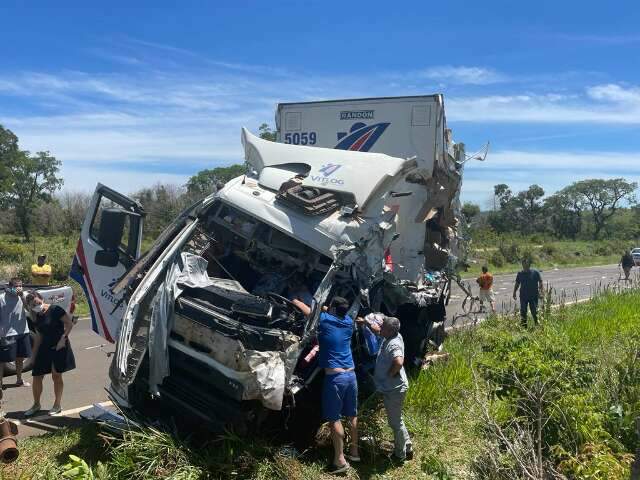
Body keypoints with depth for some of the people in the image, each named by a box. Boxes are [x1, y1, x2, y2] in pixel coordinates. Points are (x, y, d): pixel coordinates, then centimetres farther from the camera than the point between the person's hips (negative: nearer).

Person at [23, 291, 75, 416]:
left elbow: (69, 323, -14)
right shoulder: (36, 318, 6)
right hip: (44, 347, 6)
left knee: (56, 376, 4)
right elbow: (40, 336, 16)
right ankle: (36, 405, 25)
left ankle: (57, 405, 18)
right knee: (37, 376, 7)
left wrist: (63, 338, -20)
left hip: (59, 347, -6)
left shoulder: (54, 310, -13)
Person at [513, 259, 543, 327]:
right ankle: (523, 326, 13)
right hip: (523, 296, 3)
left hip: (533, 296, -3)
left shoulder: (535, 272, -3)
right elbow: (517, 284, 11)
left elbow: (540, 282, 0)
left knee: (534, 311, 0)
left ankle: (537, 324, 13)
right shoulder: (520, 273, 5)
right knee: (523, 312, 5)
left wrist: (540, 291, -11)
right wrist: (514, 292, 3)